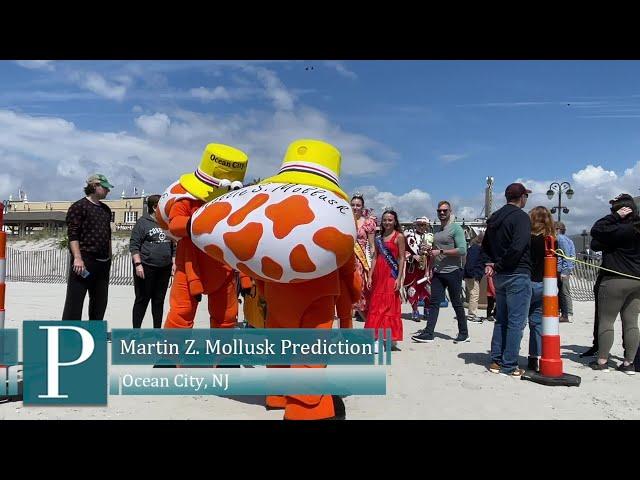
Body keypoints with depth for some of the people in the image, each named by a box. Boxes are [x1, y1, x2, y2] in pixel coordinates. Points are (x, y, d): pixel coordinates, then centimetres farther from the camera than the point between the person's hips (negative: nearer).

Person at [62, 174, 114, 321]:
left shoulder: (106, 209, 17)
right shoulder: (79, 207, -5)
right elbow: (72, 235, -12)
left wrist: (109, 258, 18)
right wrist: (77, 258, -22)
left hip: (103, 263, 8)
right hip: (84, 261, -7)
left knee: (100, 302, 13)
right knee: (75, 300, -5)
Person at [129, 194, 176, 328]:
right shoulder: (143, 222, -3)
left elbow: (173, 246, 19)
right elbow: (134, 245, -8)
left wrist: (173, 263, 11)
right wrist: (138, 264, -16)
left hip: (164, 268, 5)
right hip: (146, 267, -5)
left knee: (159, 300, 10)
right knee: (142, 300, 1)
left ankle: (157, 329, 19)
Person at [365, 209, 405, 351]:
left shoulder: (399, 236, -1)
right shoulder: (378, 237, 14)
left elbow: (401, 258, -6)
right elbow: (375, 257, 13)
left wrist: (399, 278, -13)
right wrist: (370, 276, 6)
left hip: (391, 275, -6)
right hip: (378, 274, 6)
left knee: (391, 306, -3)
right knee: (376, 306, 7)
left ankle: (392, 340, 2)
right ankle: (377, 337, 15)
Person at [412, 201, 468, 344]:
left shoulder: (456, 228, -7)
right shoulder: (435, 230, 15)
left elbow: (462, 250, -18)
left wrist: (441, 251, -19)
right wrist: (429, 251, 3)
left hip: (453, 272, -6)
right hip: (437, 272, 6)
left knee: (457, 304, 5)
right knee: (434, 302, 2)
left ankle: (464, 334, 18)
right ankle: (428, 333, 2)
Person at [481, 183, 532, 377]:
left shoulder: (494, 218, 13)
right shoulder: (521, 217, -12)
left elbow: (485, 246, 20)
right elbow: (517, 247, -24)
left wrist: (495, 263, 9)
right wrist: (499, 265, -12)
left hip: (500, 276, 8)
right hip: (518, 275, -8)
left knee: (501, 319, 14)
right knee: (516, 322, -2)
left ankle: (496, 361, 17)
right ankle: (510, 366, 2)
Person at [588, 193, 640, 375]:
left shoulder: (620, 229, -16)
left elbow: (595, 230, -15)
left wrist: (616, 215, -11)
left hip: (616, 280, -8)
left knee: (606, 321, 1)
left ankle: (602, 361, 6)